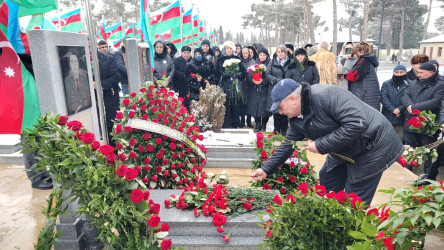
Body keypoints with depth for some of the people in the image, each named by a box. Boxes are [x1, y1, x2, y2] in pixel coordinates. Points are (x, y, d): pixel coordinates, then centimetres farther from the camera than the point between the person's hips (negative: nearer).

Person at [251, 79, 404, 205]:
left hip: (372, 146, -8)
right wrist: (266, 169, 4)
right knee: (326, 183, 14)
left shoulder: (325, 95, -30)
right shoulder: (296, 118, -1)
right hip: (344, 152, 9)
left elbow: (358, 123, -35)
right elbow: (288, 145, 7)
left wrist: (322, 145, -30)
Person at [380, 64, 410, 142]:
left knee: (399, 141, 0)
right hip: (387, 118, 2)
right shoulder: (386, 84, 11)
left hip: (401, 119, -1)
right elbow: (383, 97, -2)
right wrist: (393, 109, -12)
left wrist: (400, 109, -18)